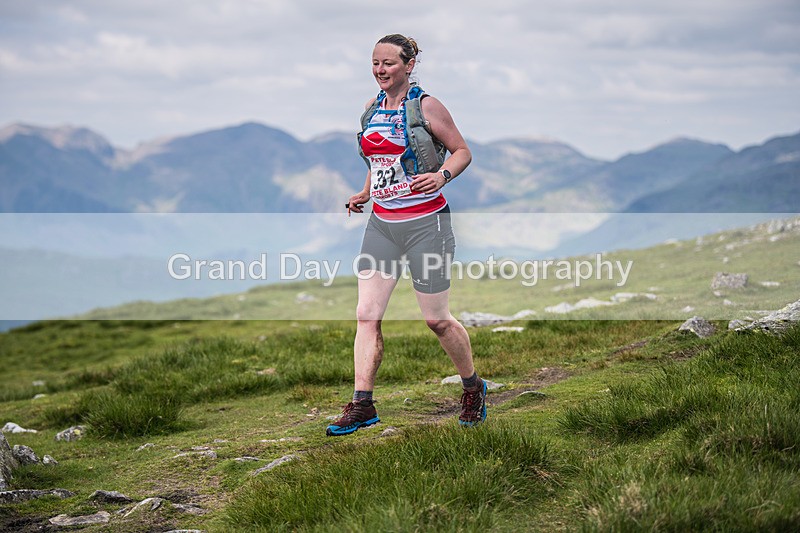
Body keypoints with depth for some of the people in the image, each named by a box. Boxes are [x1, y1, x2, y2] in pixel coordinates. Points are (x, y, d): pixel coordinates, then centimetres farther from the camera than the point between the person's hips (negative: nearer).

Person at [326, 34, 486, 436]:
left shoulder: (426, 106, -8)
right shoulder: (372, 108, 10)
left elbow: (462, 152, -4)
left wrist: (441, 176, -22)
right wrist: (366, 194, 14)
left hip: (424, 220, -6)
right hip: (381, 222, 6)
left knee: (436, 319, 2)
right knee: (366, 315, -3)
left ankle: (474, 389, 24)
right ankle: (361, 405, 2)